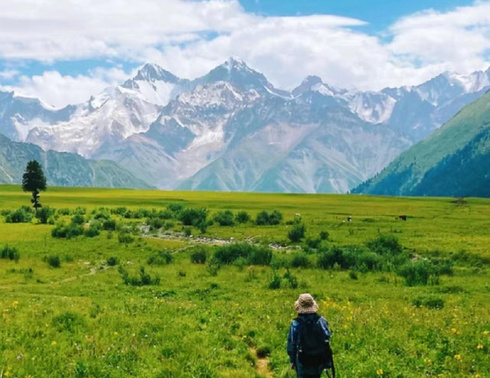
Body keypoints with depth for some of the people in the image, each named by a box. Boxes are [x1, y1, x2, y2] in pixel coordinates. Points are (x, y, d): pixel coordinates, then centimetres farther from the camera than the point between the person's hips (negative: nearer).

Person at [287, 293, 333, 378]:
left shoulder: (296, 324, -17)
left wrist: (292, 360, 5)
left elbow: (291, 343, -9)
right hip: (319, 361, 3)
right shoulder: (321, 320, -10)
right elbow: (327, 339, -2)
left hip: (303, 362, -3)